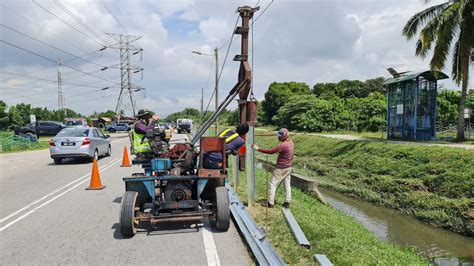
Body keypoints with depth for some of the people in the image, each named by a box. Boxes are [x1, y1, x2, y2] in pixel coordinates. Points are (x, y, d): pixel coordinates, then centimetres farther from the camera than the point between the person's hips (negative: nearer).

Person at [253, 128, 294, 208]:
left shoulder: (283, 145, -27)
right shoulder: (290, 142, 1)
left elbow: (270, 151, -26)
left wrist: (258, 149, -22)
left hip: (281, 168, -9)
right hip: (288, 167, 9)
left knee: (272, 184, 2)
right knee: (287, 184, 14)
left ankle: (270, 203, 8)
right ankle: (287, 202, 20)